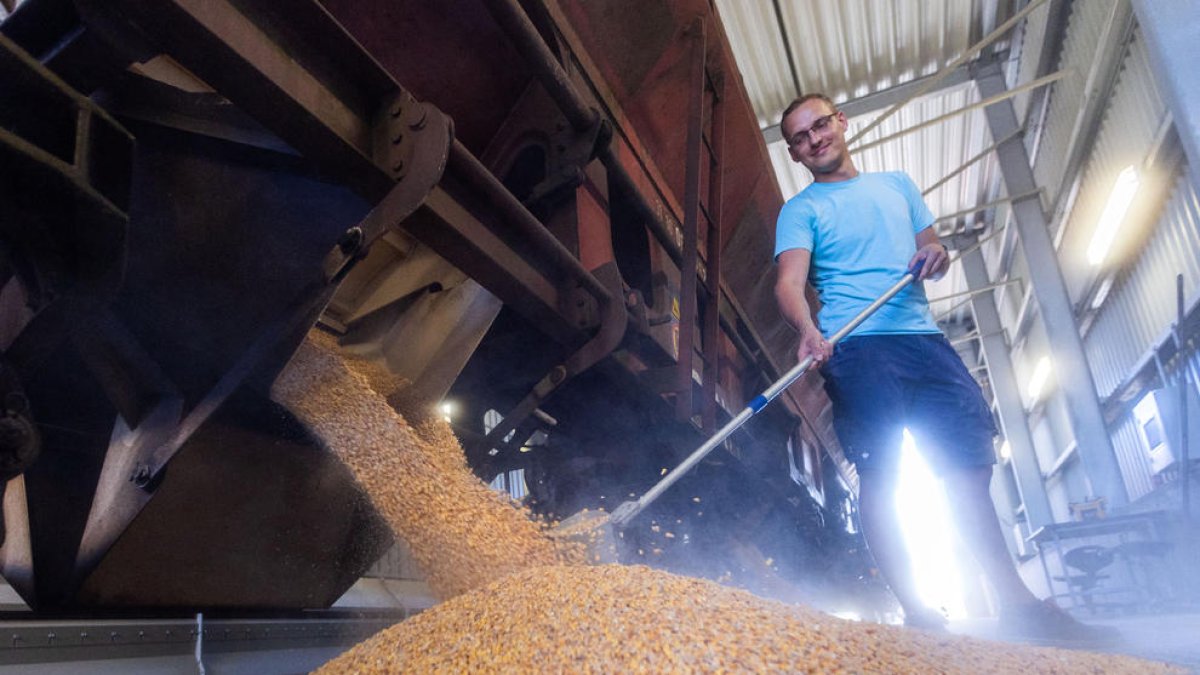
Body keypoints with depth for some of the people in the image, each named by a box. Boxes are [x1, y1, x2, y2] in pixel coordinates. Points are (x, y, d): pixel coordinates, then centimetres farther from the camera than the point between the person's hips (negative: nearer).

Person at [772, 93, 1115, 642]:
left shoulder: (897, 184, 23)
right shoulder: (800, 210, 7)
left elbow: (933, 254, 24)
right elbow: (789, 281, -9)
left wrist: (936, 255, -2)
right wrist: (808, 328, -31)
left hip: (924, 340, 5)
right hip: (856, 348, -4)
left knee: (969, 466, 0)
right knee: (879, 476, -11)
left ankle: (1018, 604, 8)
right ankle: (916, 614, -6)